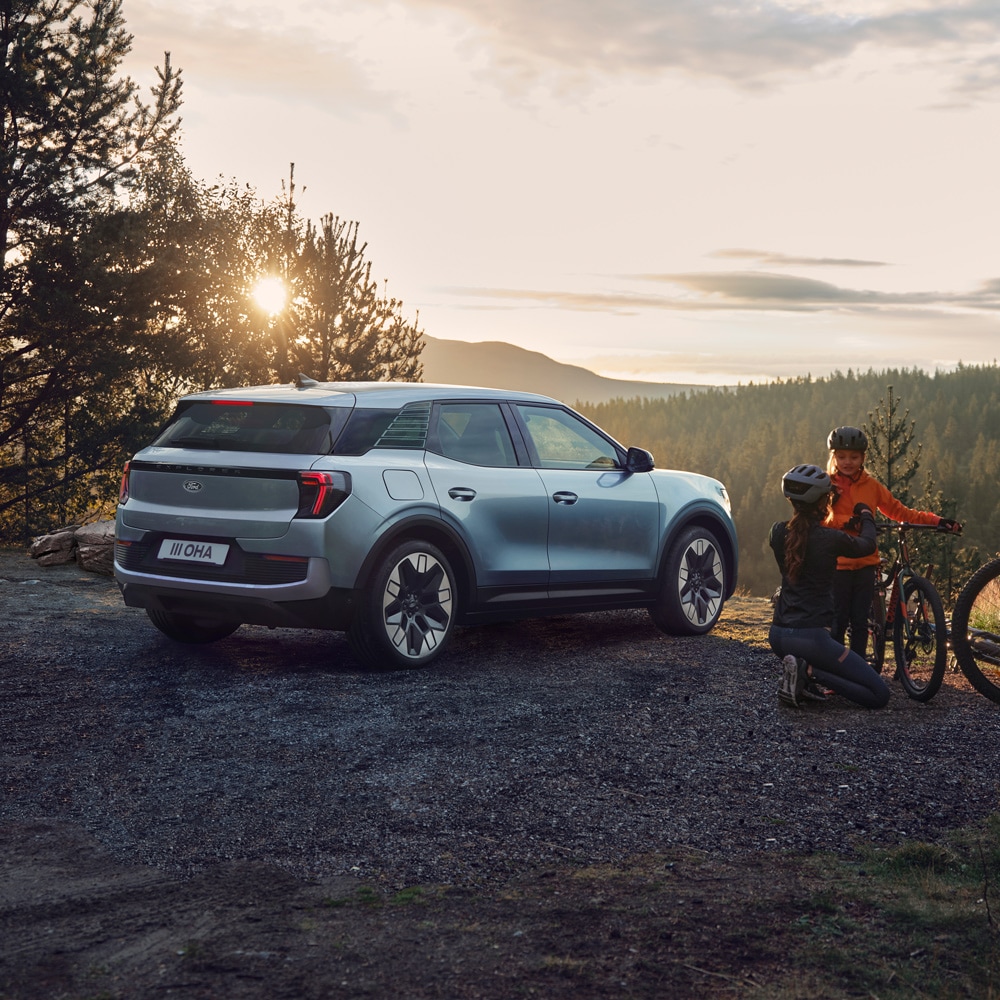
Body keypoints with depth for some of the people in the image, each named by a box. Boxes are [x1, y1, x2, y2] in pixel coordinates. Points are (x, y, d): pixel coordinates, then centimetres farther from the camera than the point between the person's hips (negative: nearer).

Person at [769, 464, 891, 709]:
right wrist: (866, 515, 31)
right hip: (811, 638, -6)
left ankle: (802, 678, 10)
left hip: (778, 635, 6)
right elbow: (868, 544, 12)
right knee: (879, 695, 0)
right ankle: (809, 672, -13)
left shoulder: (778, 532, 2)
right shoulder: (831, 539, -11)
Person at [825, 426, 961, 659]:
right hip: (837, 563, -3)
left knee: (860, 622, 5)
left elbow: (899, 511, 11)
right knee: (838, 622, -2)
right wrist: (848, 521, -29)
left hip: (865, 563, 3)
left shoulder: (871, 486, 10)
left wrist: (936, 520, 1)